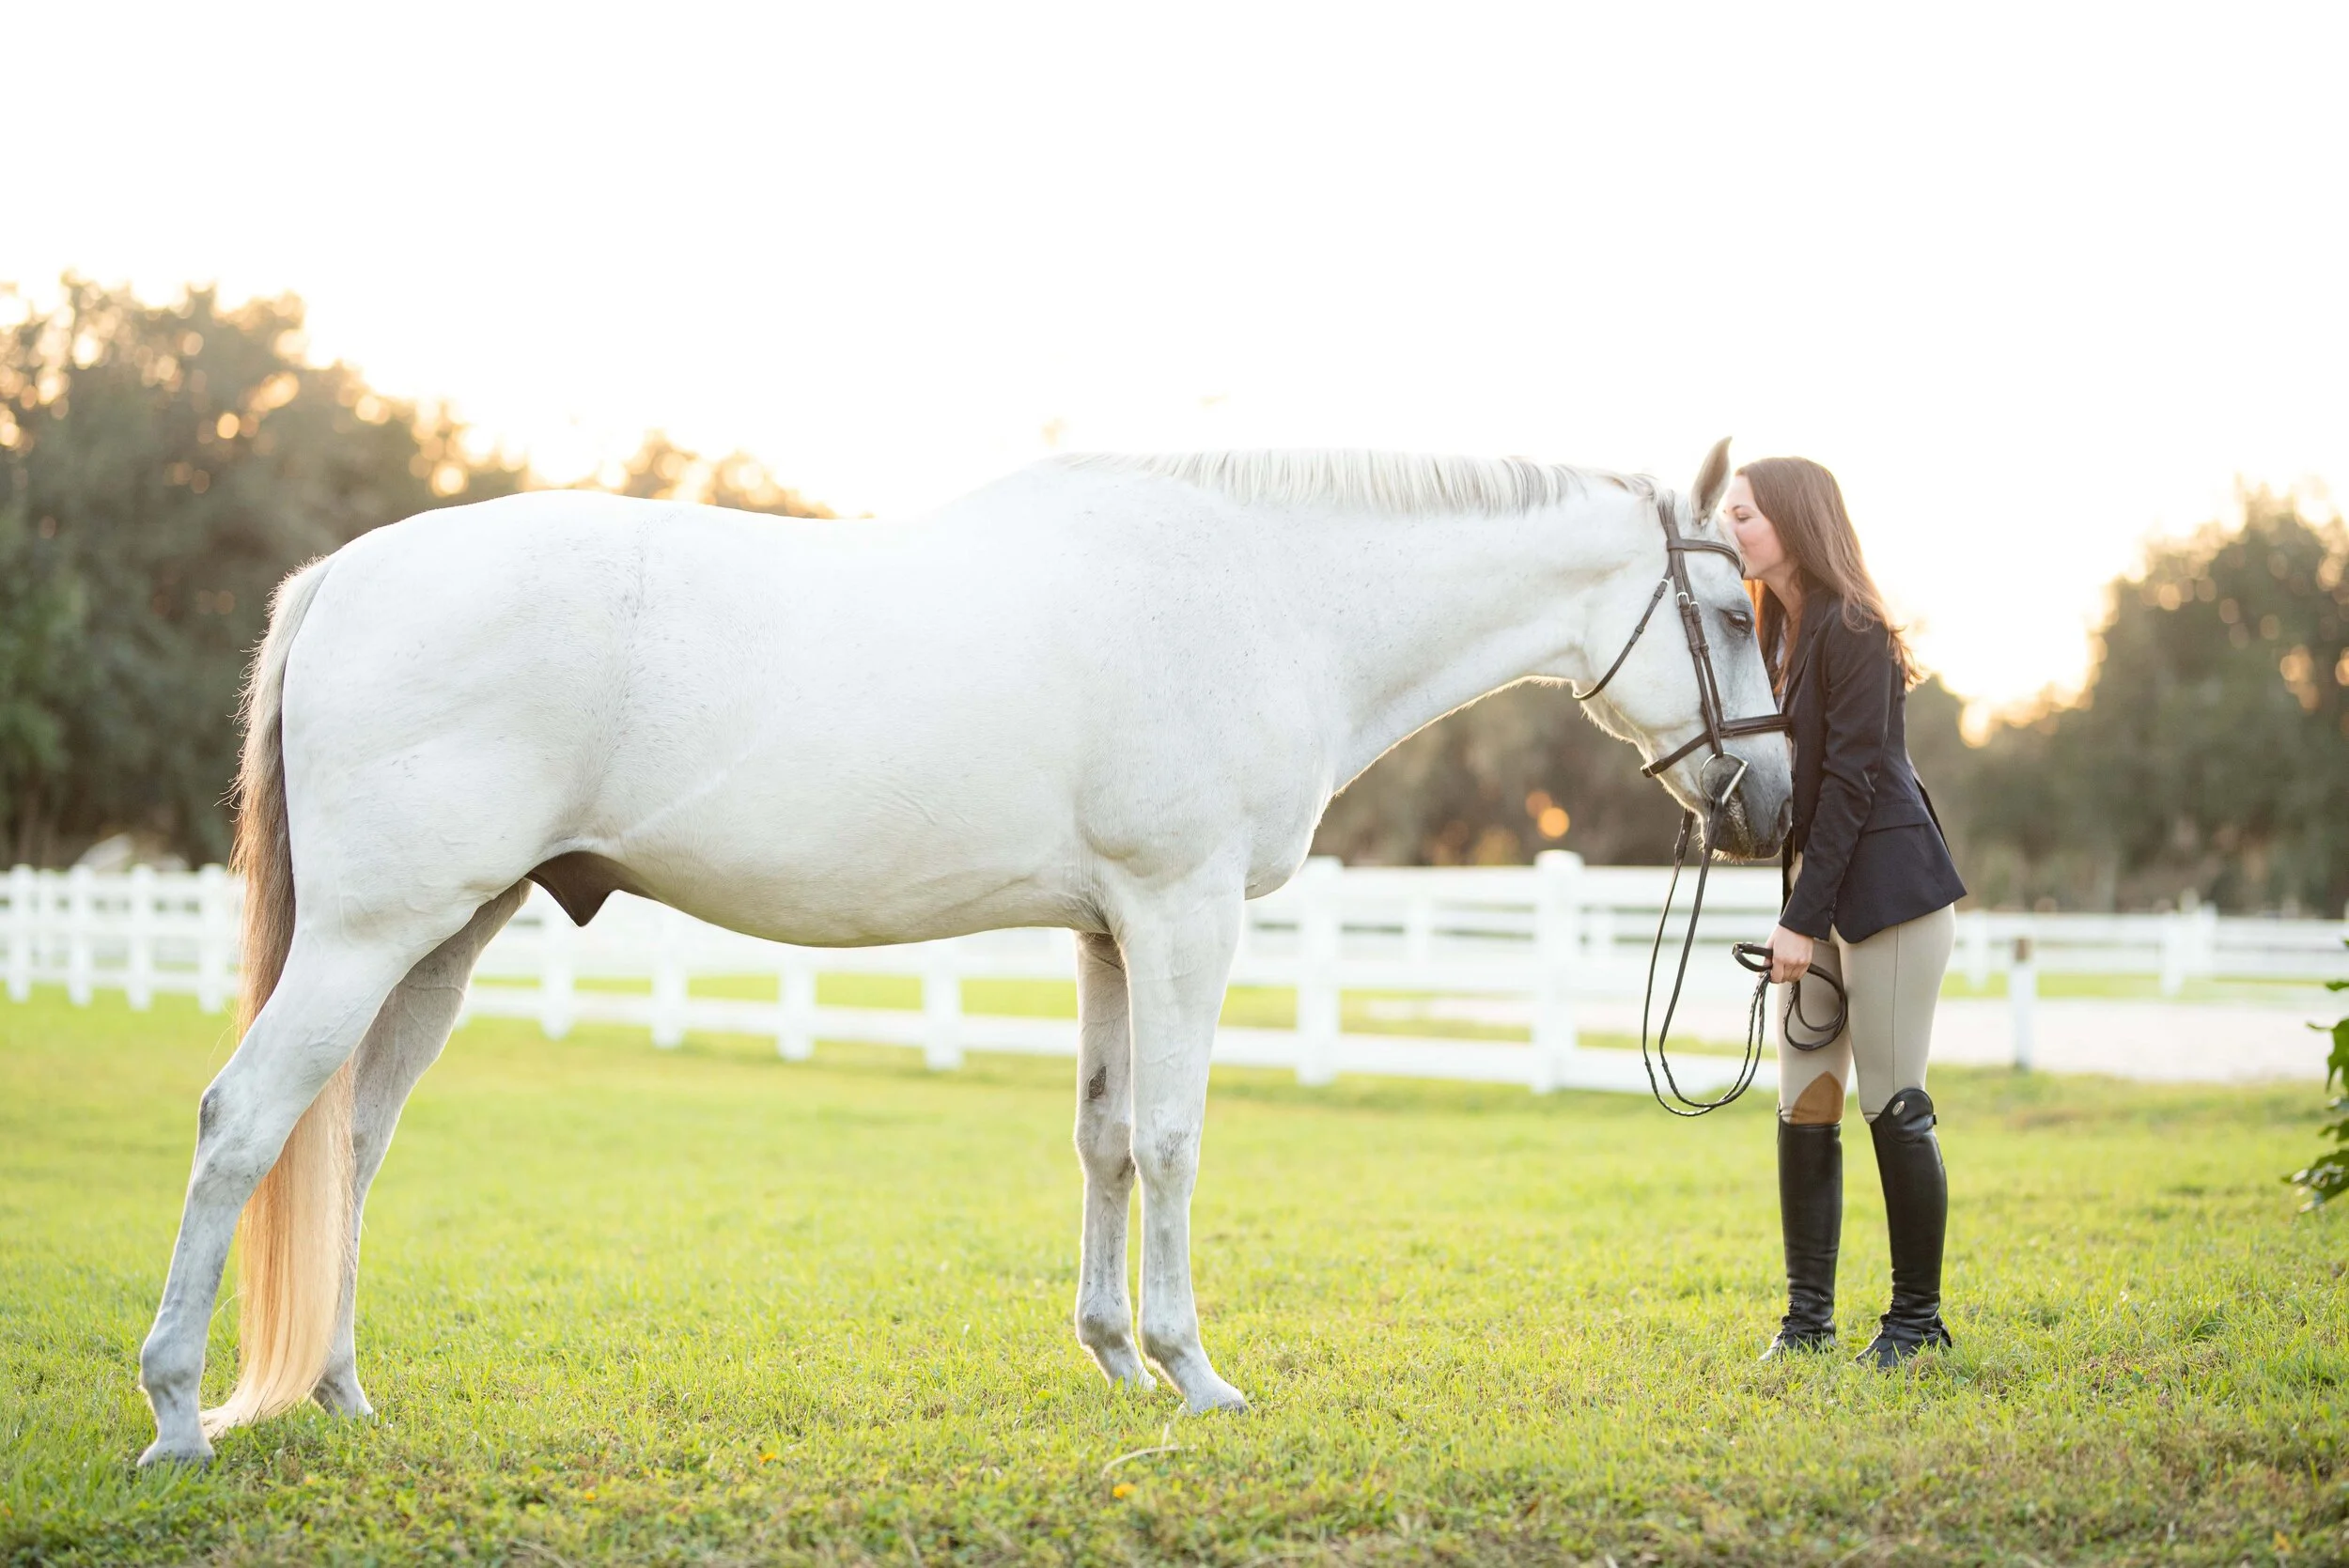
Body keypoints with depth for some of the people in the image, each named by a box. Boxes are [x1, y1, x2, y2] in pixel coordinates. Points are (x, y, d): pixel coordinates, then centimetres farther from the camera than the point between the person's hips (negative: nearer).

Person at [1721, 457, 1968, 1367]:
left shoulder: (1850, 631, -14)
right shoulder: (1773, 633, 13)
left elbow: (1850, 780, -17)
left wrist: (1806, 918, -17)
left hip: (1886, 888, -9)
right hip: (1816, 892, 9)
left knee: (1893, 1106, -4)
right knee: (1803, 1110, 6)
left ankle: (1917, 1317, 6)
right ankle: (1808, 1315, 12)